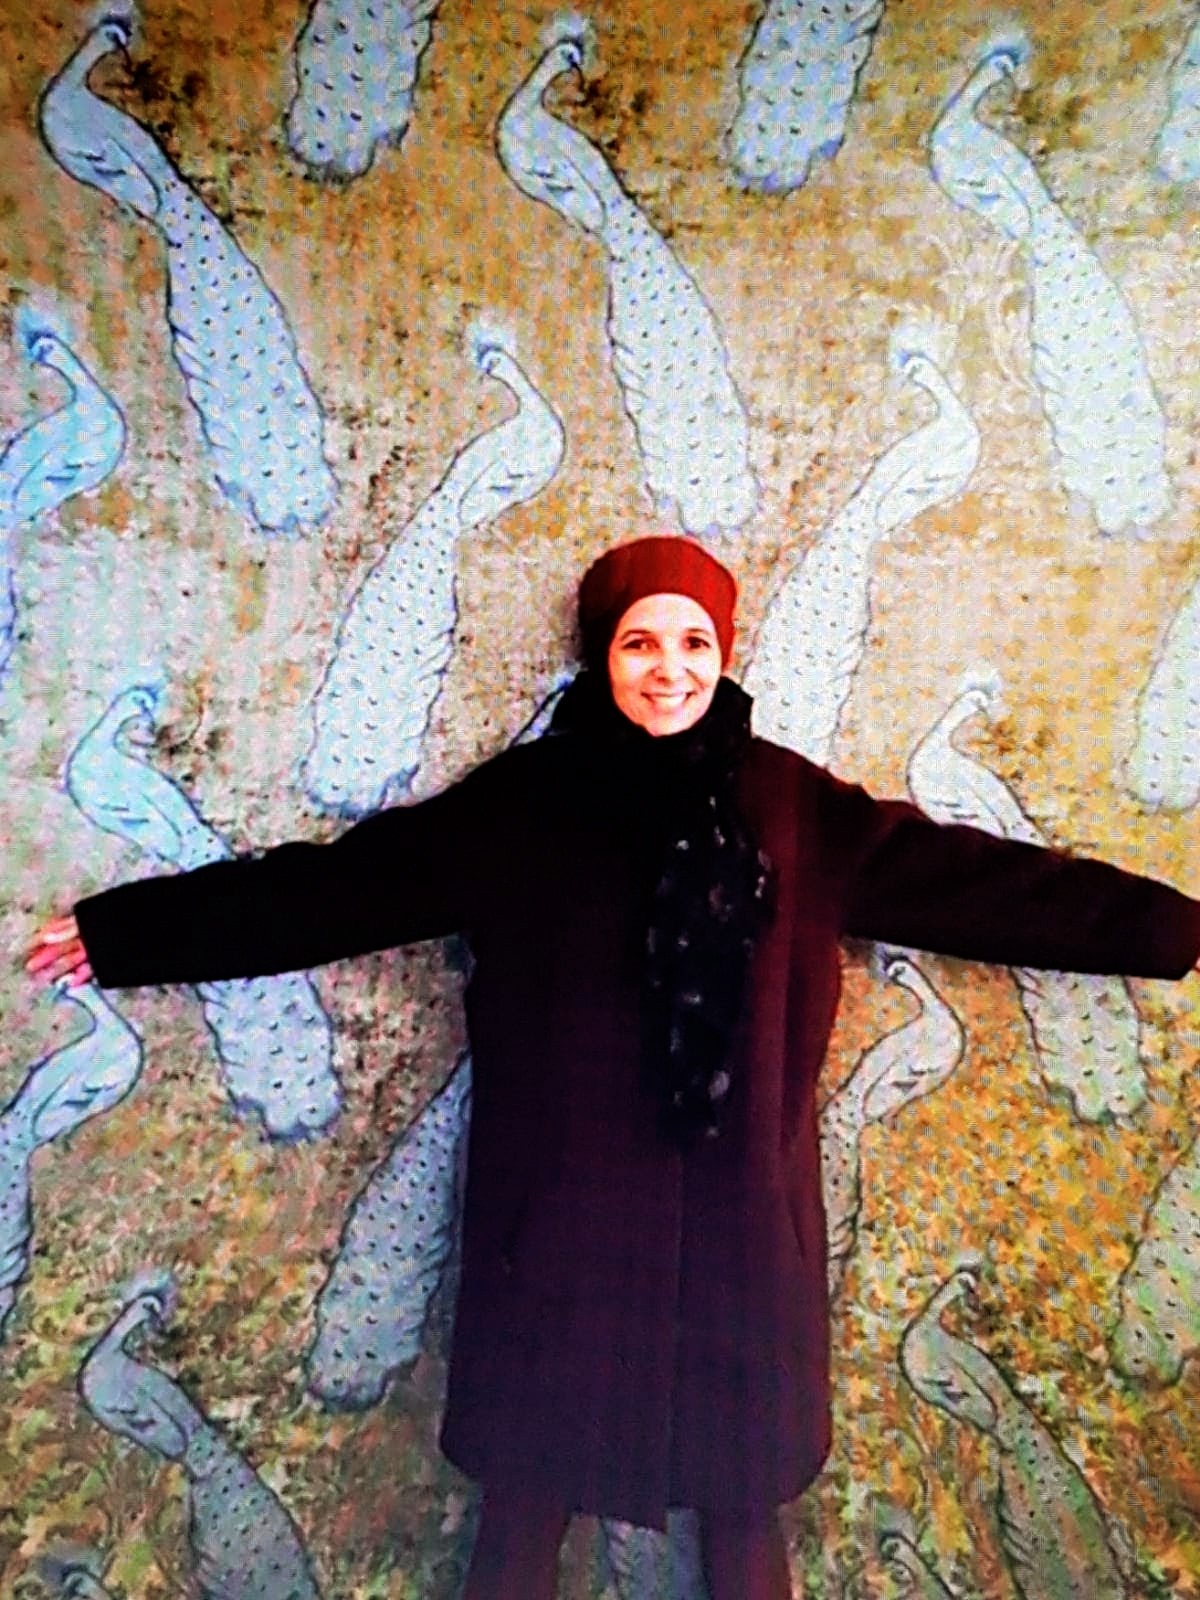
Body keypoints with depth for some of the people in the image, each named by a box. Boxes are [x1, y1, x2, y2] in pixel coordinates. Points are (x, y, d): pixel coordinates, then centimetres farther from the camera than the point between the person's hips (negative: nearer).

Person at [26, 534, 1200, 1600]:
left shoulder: (793, 805, 0)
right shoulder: (520, 802, -4)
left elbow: (977, 877, 2)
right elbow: (332, 881, -3)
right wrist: (126, 932, -2)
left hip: (737, 1214, 1)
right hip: (563, 1212, -1)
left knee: (743, 1501, 17)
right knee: (529, 1484, 15)